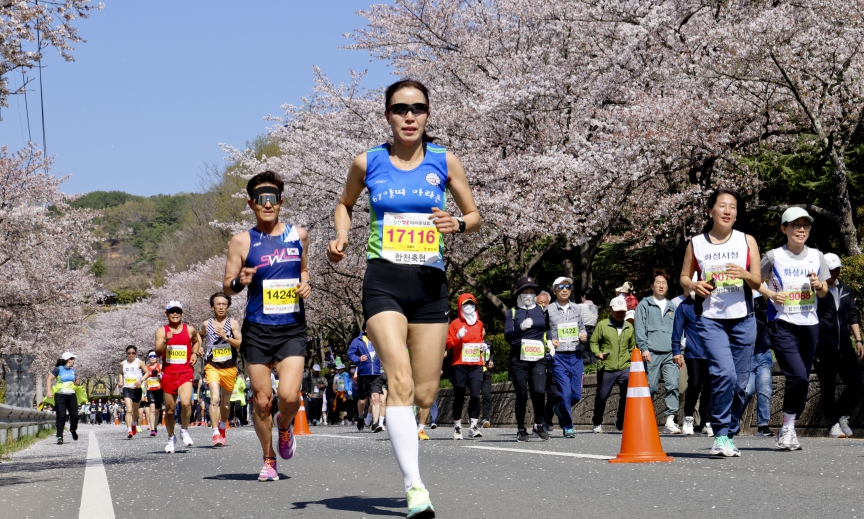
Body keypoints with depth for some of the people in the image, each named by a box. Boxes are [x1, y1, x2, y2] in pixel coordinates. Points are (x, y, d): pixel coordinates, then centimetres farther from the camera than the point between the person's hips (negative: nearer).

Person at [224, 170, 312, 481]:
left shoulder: (298, 235, 7)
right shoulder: (242, 242, -1)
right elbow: (226, 287, 2)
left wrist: (305, 284, 2)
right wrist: (240, 282, -20)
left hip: (292, 329, 1)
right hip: (257, 330, -1)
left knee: (289, 396, -14)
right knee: (262, 400, 3)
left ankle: (285, 425, 21)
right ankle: (269, 459, 24)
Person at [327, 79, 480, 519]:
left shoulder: (444, 162, 5)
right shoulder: (368, 163, 4)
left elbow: (475, 215, 13)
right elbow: (344, 204, 22)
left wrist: (458, 224, -10)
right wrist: (341, 237, 3)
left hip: (430, 283, 2)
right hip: (384, 280, -2)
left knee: (425, 392, 5)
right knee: (401, 381, -20)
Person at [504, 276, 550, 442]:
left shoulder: (542, 311, 13)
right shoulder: (512, 313, 7)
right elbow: (507, 335, -7)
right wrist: (521, 328, -24)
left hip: (538, 359, 1)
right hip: (519, 359, -1)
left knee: (539, 391, -16)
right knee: (522, 395, 0)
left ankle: (539, 424, 4)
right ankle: (521, 429, 14)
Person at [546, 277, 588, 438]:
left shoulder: (577, 309, 12)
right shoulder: (548, 310, 0)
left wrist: (583, 336, -1)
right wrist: (550, 341, -16)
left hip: (576, 356, 4)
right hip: (558, 356, -4)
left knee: (576, 394, 4)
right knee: (565, 393, -9)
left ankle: (559, 409, 34)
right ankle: (568, 426, 7)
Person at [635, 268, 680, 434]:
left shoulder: (672, 307, 21)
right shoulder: (644, 305, 9)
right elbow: (640, 329, 2)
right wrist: (644, 348, -9)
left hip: (670, 354, 3)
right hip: (652, 353, -3)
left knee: (673, 385, -12)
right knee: (651, 387, -3)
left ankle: (670, 420, -15)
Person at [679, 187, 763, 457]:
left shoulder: (747, 241, 7)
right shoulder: (696, 243, 5)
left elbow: (757, 283, 5)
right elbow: (684, 276, 14)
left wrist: (745, 275, -17)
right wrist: (693, 286, -9)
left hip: (743, 319, 2)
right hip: (711, 320, -2)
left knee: (740, 382, 4)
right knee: (724, 373, -21)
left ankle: (729, 435, 21)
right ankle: (720, 435, -8)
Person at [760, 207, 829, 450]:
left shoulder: (816, 256, 8)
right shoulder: (774, 256, -3)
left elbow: (823, 293, 16)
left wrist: (819, 285, -6)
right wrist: (771, 294, -12)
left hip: (809, 324, 5)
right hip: (782, 323, -5)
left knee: (802, 380, 7)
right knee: (798, 377, -18)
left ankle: (787, 430, 21)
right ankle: (787, 428, -2)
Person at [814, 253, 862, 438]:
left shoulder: (845, 289, 16)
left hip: (845, 347, 5)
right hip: (824, 349, -5)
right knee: (827, 388, 1)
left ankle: (842, 415, 19)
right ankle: (834, 425, 11)